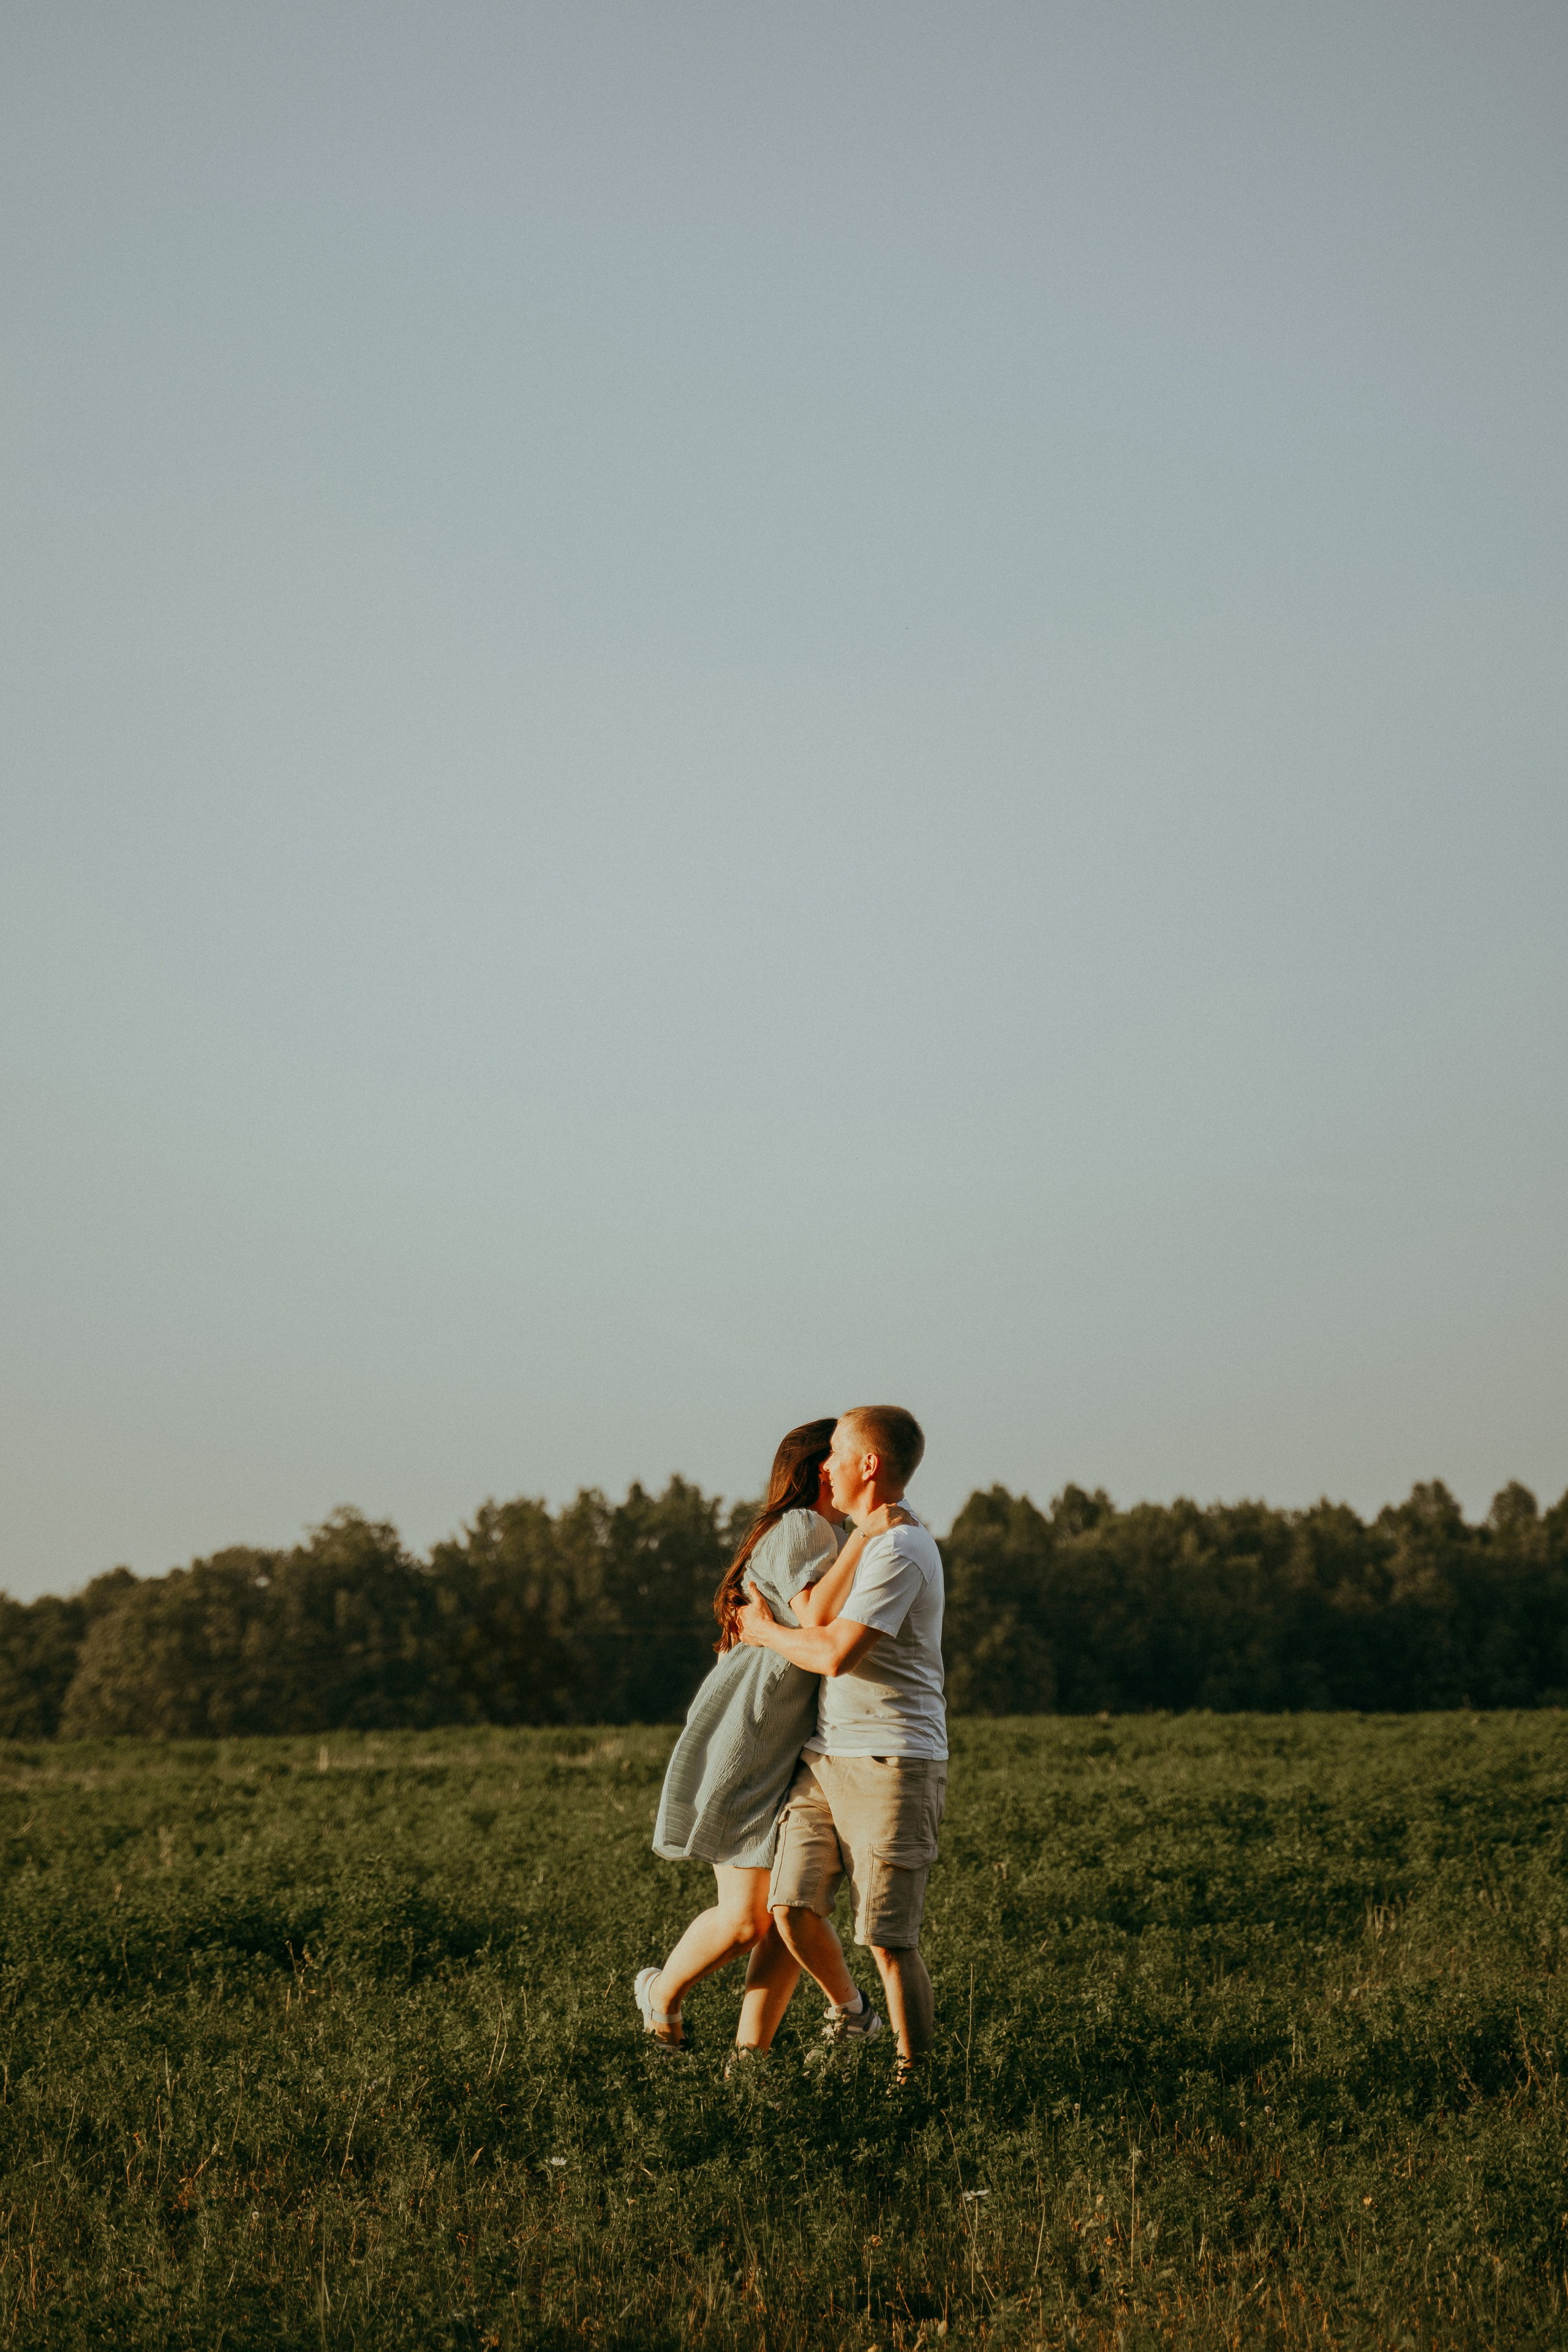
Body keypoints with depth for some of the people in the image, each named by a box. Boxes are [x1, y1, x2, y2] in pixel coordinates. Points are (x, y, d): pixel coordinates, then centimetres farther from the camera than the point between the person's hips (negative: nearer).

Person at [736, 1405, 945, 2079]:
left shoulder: (900, 1551, -14)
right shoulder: (864, 1542, 19)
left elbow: (837, 1653, -21)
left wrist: (765, 1632, -4)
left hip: (892, 1767, -8)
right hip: (826, 1758, 8)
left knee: (888, 1939, -7)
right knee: (792, 1907, -3)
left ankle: (914, 2074, 4)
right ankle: (849, 2013, 20)